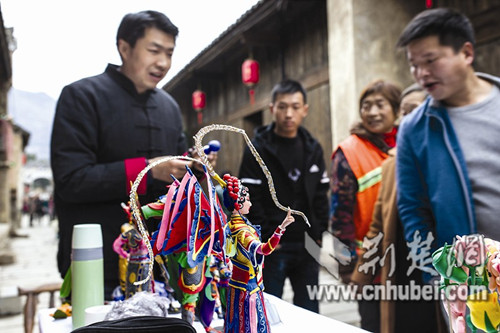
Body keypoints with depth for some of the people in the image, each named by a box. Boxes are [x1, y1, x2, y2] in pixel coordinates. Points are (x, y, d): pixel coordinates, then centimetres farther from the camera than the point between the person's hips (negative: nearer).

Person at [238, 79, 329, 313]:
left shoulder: (313, 149, 10)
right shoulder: (258, 149, -6)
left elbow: (320, 197, 11)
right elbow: (250, 201, -11)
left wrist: (319, 234, 3)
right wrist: (267, 237, -14)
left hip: (307, 247, 4)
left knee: (309, 313, 11)